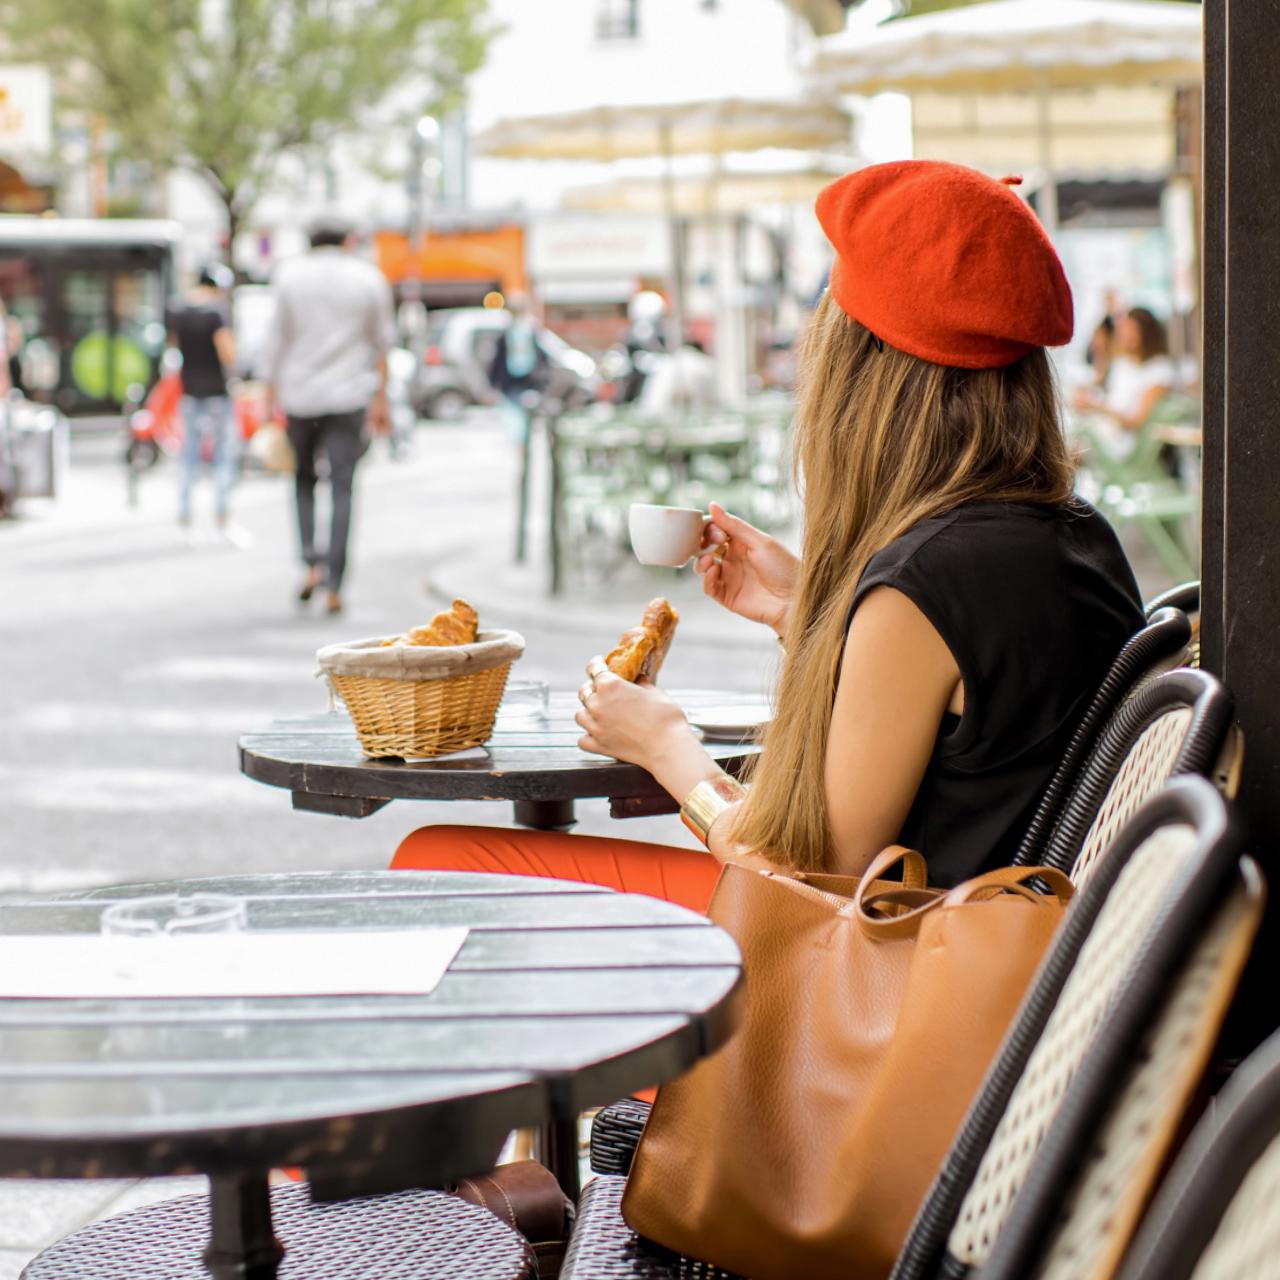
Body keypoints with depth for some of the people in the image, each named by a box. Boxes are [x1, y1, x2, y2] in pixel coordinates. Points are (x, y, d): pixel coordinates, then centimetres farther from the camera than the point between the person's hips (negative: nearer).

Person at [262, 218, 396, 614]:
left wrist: (271, 397, 5)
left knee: (303, 477, 17)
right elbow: (382, 343, 5)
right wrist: (381, 400, 10)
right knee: (342, 487, 0)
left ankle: (312, 563, 1)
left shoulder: (290, 275, 1)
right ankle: (334, 586, -5)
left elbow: (277, 340, 1)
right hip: (349, 395, 0)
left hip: (300, 392, 0)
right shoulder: (370, 279, 3)